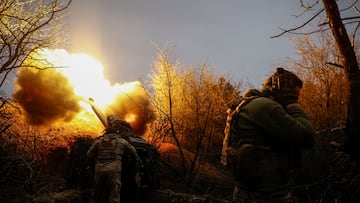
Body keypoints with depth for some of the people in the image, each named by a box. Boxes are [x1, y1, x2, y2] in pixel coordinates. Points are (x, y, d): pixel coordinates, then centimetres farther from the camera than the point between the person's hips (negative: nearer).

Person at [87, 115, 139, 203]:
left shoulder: (99, 141, 10)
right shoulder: (122, 141, 4)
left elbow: (89, 155, 10)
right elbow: (134, 152, 15)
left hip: (99, 171, 4)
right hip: (114, 172, -4)